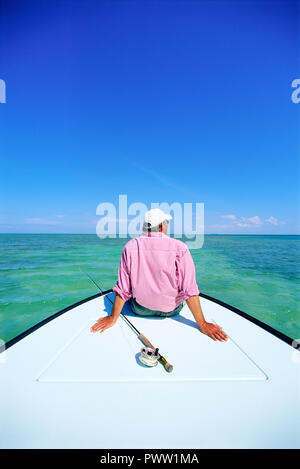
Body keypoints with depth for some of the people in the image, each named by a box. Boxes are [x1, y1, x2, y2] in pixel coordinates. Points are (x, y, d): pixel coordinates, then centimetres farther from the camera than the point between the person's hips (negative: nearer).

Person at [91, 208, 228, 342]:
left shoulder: (130, 246, -14)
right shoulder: (179, 247, -19)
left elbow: (122, 288, -11)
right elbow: (190, 290, -20)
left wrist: (113, 318, 0)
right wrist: (202, 324, -9)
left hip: (140, 310, 1)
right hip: (171, 310, 0)